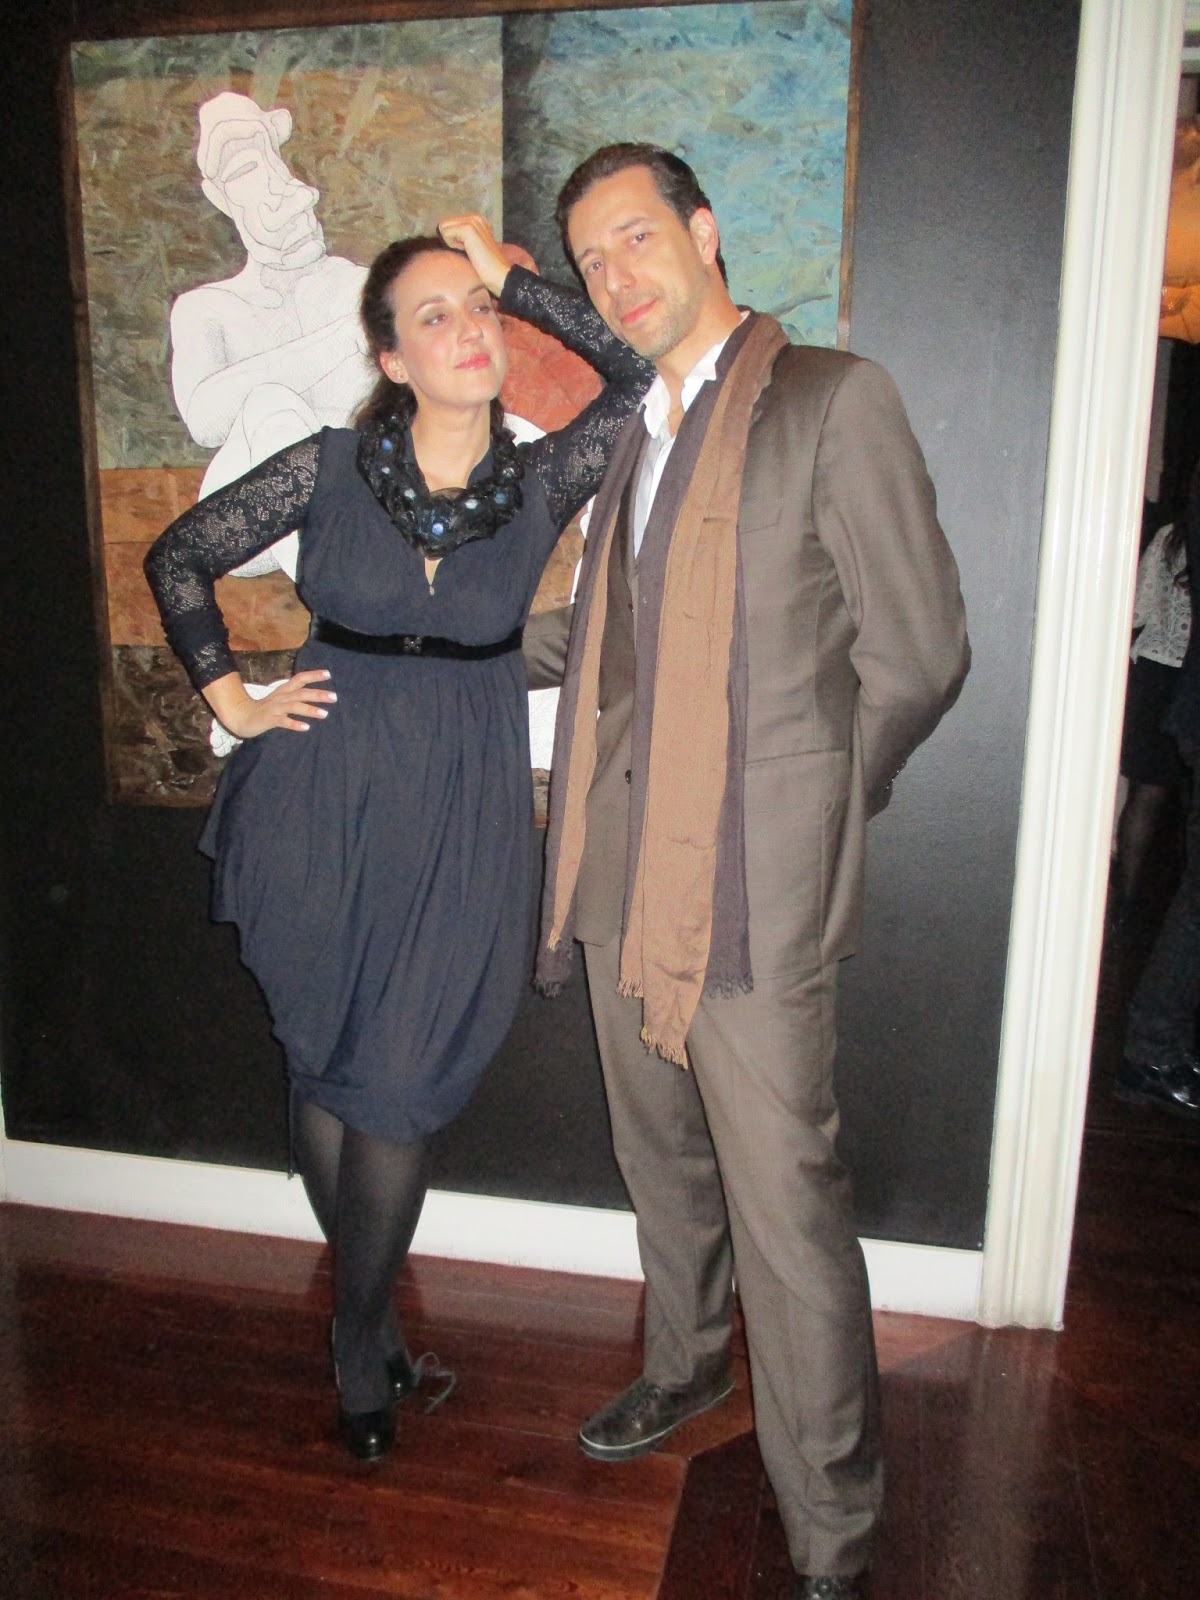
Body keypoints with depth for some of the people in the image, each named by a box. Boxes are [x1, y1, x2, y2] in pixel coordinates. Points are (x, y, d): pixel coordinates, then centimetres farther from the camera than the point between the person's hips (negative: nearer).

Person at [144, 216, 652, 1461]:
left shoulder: (541, 483, 0)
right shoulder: (330, 468, -2)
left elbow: (642, 376, -11)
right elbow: (178, 556, 9)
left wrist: (514, 280, -6)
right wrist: (228, 697, 3)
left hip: (461, 809, 0)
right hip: (322, 795, 1)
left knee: (398, 1085, 1)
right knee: (320, 1066, 12)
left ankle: (358, 1342, 25)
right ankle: (371, 1322, 35)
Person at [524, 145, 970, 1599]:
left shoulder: (835, 400, -6)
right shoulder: (633, 432, 17)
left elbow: (919, 655, -8)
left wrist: (810, 809, -1)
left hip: (753, 888, -7)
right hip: (620, 873, 7)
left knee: (785, 1212, -1)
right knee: (662, 1162, 21)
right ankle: (683, 1368, 46)